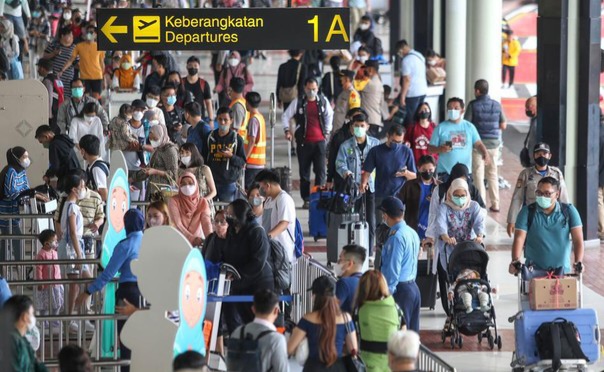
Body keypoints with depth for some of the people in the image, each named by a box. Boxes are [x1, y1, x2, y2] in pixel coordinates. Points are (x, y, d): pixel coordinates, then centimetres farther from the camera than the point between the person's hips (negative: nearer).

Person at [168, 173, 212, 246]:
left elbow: (206, 222, -12)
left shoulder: (202, 202, 1)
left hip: (198, 243, 2)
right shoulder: (174, 201, -7)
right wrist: (192, 238, -31)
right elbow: (177, 224, -17)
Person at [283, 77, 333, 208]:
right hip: (304, 142, 0)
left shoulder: (323, 101, 4)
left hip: (320, 141, 0)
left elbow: (329, 115, 21)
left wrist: (327, 131, 17)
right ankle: (306, 199, 10)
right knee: (304, 171, 3)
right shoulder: (298, 102, 1)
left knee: (320, 170, -3)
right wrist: (287, 130, -1)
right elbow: (285, 116, 10)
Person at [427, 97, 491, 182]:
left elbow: (478, 144, 7)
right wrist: (440, 149, -20)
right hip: (445, 172, -2)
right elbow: (430, 148, 2)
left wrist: (486, 154, -13)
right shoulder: (441, 128, 3)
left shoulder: (469, 127, 10)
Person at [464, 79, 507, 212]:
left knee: (478, 175, 4)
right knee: (493, 174, 13)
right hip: (494, 143, 4)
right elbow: (503, 126, 4)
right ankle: (495, 204, 15)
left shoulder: (473, 105, -11)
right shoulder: (497, 105, 0)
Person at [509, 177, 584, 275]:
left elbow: (577, 239, -3)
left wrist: (578, 262, -19)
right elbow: (519, 238, -7)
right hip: (534, 271, -1)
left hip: (562, 271, 1)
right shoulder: (527, 212, 2)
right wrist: (515, 262, -24)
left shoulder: (569, 211, 4)